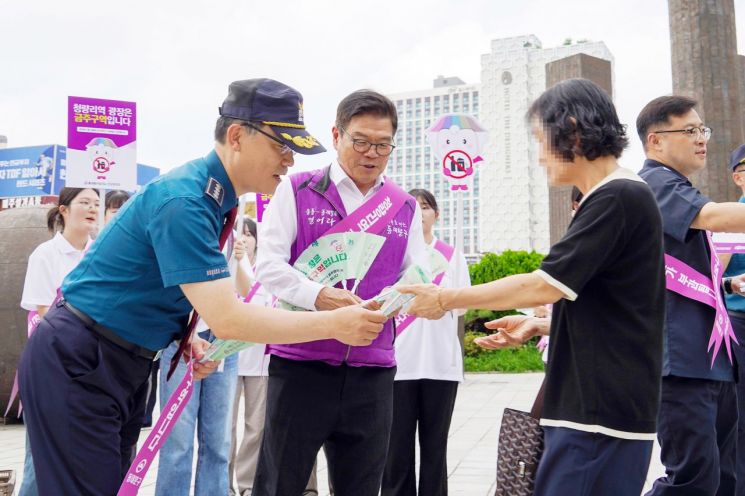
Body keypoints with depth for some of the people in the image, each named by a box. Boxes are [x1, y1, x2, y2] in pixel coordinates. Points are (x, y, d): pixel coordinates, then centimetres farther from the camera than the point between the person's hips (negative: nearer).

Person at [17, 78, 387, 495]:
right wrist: (333, 324, -26)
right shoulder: (184, 201, -25)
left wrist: (185, 338, 1)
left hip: (124, 363, 9)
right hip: (76, 365, -9)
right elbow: (225, 318, -30)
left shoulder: (215, 196, 5)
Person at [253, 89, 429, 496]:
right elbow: (268, 264, -7)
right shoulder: (298, 191, 2)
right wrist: (319, 295, -24)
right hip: (300, 361, -3)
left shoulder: (405, 208, 11)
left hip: (372, 370, 3)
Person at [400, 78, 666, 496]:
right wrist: (537, 325, 10)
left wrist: (446, 299, -9)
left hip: (602, 413, -10)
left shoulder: (618, 198, -14)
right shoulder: (621, 198, 17)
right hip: (597, 406, 10)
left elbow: (545, 285, -18)